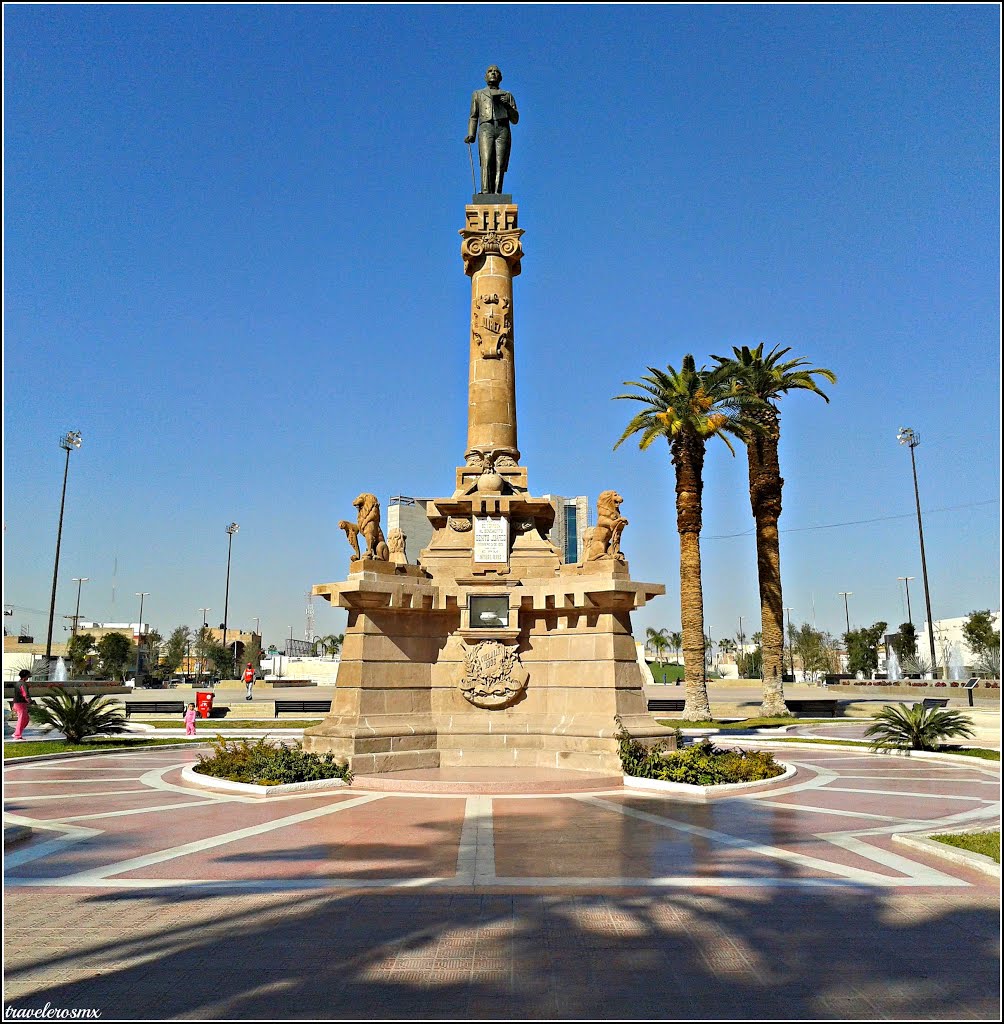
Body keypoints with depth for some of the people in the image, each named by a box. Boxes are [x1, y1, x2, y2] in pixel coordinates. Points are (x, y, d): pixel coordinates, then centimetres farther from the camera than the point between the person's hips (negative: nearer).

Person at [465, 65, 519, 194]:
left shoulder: (507, 95, 28)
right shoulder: (478, 94, 29)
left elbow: (515, 119, 18)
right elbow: (473, 117, 20)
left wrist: (507, 105, 0)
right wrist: (471, 135, 3)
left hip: (503, 130, 1)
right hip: (486, 129, -1)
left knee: (499, 166, -15)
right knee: (486, 162, -23)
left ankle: (496, 194, -23)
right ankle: (485, 192, -35)